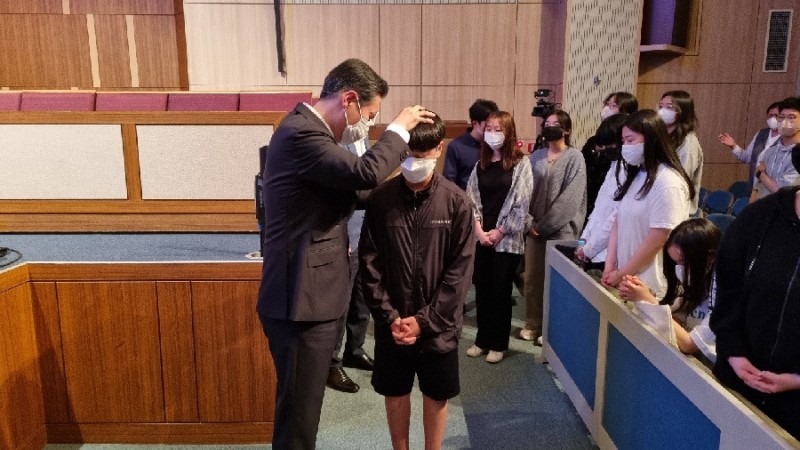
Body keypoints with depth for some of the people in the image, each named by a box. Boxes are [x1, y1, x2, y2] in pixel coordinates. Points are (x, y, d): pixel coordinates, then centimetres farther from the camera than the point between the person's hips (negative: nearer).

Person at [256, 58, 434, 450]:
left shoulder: (305, 128, 13)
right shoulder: (301, 133, -20)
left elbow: (348, 180, 17)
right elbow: (365, 173, -29)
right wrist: (399, 127, -12)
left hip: (308, 294, 11)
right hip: (303, 300, -11)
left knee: (300, 412, 24)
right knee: (298, 417, 3)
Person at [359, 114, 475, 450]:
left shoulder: (457, 202, -8)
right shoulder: (380, 199, -6)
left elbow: (460, 270, -8)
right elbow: (370, 264, -4)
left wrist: (425, 320, -11)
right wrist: (390, 317, -10)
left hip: (439, 326, 0)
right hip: (392, 325, 1)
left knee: (436, 396, 14)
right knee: (395, 393, 16)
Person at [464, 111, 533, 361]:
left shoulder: (520, 163, -4)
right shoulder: (481, 164, 9)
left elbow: (521, 204, -9)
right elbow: (471, 199, 5)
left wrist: (500, 231, -11)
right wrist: (479, 230, -7)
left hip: (507, 239, -4)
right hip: (481, 237, 4)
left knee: (501, 291, 5)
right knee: (481, 289, 10)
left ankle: (498, 344, 19)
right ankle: (483, 339, 25)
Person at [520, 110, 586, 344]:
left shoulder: (574, 157, -5)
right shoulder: (536, 156, 8)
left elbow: (570, 198, -12)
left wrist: (544, 225, -13)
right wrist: (529, 221, -5)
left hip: (560, 229, -4)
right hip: (534, 228, 4)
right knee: (532, 277, 10)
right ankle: (533, 324, 24)